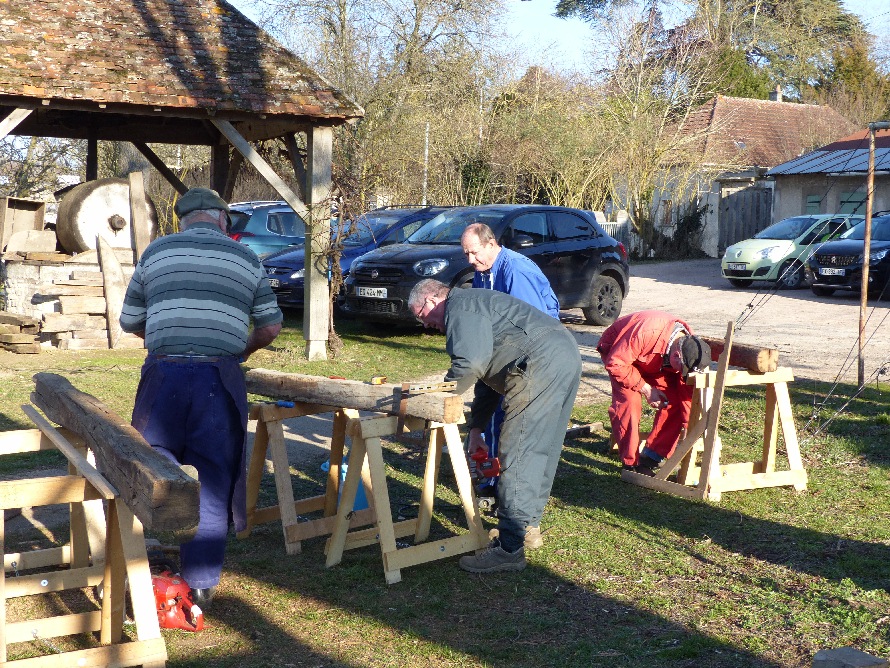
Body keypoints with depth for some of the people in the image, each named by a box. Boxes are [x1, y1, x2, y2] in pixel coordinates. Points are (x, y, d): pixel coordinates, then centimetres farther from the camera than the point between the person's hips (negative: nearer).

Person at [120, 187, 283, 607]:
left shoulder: (156, 252, 11)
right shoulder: (245, 259, 9)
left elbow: (130, 321, 14)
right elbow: (270, 326, 9)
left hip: (164, 374, 1)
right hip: (219, 379, 0)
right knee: (210, 482, 7)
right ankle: (201, 584, 11)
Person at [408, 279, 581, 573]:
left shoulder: (460, 306, -1)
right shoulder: (476, 305, 32)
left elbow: (471, 363, -16)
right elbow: (488, 373, 36)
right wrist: (476, 428, 36)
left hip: (542, 365, -11)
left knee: (518, 455, -9)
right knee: (540, 452, 18)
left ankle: (510, 549, -7)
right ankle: (527, 527, 29)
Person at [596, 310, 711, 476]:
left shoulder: (690, 345, -24)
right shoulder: (646, 333, -44)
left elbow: (688, 391, -16)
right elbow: (615, 364, -34)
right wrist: (645, 388, -32)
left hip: (655, 362, 5)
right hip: (617, 351, -5)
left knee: (675, 399, -12)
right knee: (629, 400, -25)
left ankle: (653, 456, 0)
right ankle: (631, 463, -13)